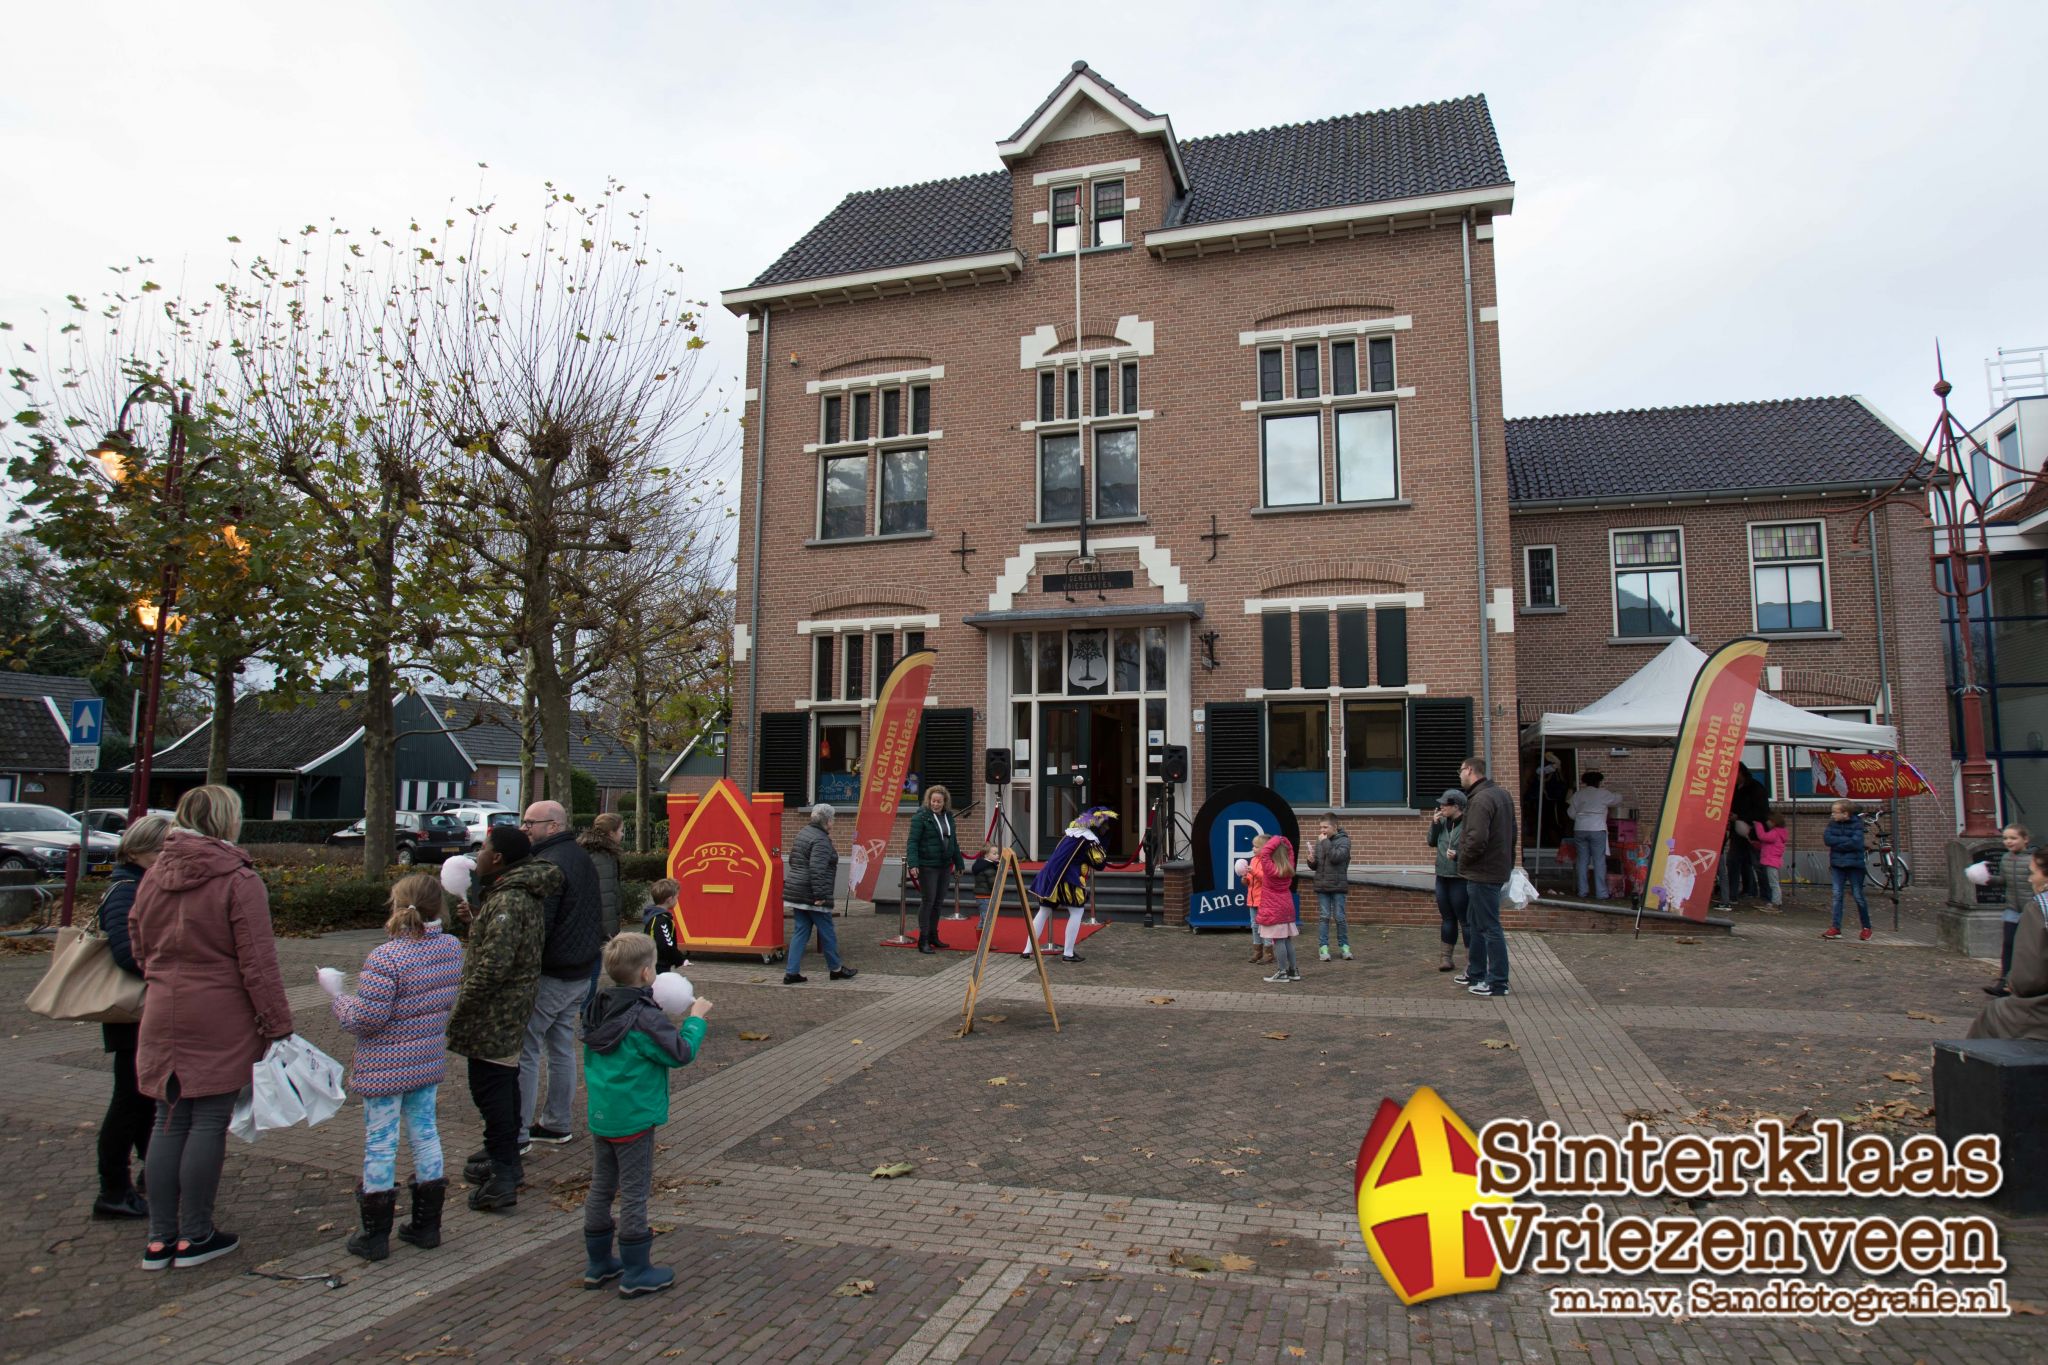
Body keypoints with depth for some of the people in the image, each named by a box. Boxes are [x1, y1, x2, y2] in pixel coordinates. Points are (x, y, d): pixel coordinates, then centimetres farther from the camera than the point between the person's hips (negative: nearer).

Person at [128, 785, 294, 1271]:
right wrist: (278, 1024, -8)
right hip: (221, 1023, -6)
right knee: (209, 1122, 3)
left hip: (163, 1017, 7)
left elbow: (138, 946, 16)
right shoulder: (238, 879, -14)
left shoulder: (155, 874, 7)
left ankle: (159, 1238, 18)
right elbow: (257, 963, -14)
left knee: (168, 1121, 13)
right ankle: (194, 1237, 12)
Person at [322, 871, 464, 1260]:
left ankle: (375, 1236, 18)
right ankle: (427, 1225, 25)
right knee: (426, 1133, 15)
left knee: (380, 1143, 6)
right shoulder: (452, 948, -3)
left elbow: (365, 1019, -20)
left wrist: (337, 993, -5)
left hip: (385, 1068, -6)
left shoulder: (385, 958, -24)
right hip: (429, 1062, 6)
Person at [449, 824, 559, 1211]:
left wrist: (461, 1005, -17)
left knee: (489, 1086, -6)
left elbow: (493, 964, -27)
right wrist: (476, 918, 14)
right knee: (505, 1076, 22)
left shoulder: (507, 901, -24)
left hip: (495, 1010, -11)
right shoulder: (527, 893, 9)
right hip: (514, 1006, 11)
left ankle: (503, 1173, -3)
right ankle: (506, 1152, 37)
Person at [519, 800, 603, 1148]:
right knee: (562, 1047, 16)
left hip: (549, 975, -10)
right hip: (581, 972, 10)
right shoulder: (582, 858, 13)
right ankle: (556, 1124, 25)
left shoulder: (548, 864, -18)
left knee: (525, 1051, -3)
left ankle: (517, 1133, 1)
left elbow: (536, 926, -23)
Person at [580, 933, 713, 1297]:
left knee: (601, 1188, 18)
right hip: (633, 1120, -8)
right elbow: (681, 1053, -18)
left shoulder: (597, 1010, 2)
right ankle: (635, 1274, 12)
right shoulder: (645, 1019, -22)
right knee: (634, 1194, 3)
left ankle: (597, 1264, 29)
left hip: (599, 1115, 8)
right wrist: (696, 1018, -5)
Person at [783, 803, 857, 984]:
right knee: (827, 932, 6)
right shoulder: (821, 840, -17)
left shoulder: (803, 833, 13)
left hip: (795, 892, 9)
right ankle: (835, 969, 19)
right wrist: (819, 895, -24)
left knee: (801, 931, 11)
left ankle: (792, 973, 8)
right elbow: (817, 869, -25)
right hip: (811, 894, -9)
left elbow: (792, 860, 22)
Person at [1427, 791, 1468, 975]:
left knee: (1465, 921, -4)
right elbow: (1432, 842, 12)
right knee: (1447, 919, 16)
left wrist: (1458, 855, -29)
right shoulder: (1444, 822, 5)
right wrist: (1434, 824, -1)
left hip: (1460, 879, -7)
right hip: (1442, 877, 8)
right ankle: (1447, 959, 26)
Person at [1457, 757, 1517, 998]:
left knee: (1489, 927, -4)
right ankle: (1476, 974, 29)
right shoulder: (1501, 795, 13)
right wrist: (1509, 864, 21)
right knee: (1475, 924, 20)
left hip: (1483, 874, -11)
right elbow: (1511, 834, 20)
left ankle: (1498, 982, 2)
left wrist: (1464, 860, -12)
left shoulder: (1480, 800, -20)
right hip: (1499, 869, 11)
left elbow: (1477, 839, -28)